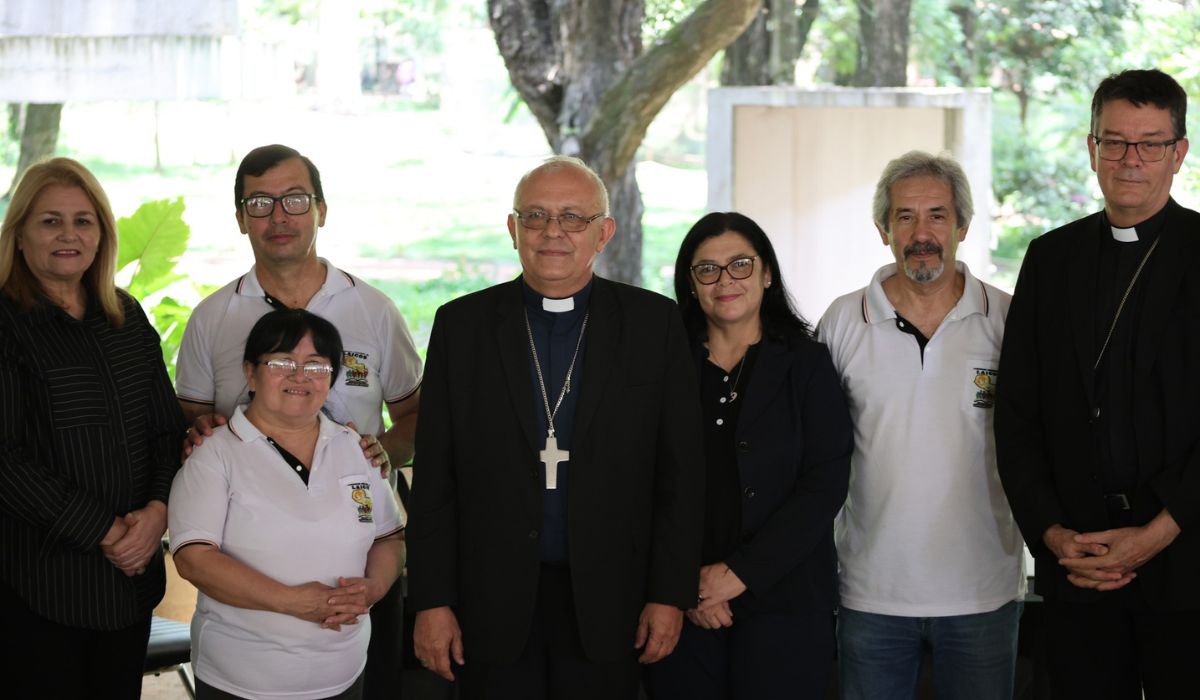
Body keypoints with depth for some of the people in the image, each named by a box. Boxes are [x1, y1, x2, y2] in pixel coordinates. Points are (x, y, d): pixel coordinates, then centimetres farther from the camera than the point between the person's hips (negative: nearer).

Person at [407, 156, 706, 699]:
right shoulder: (462, 324, 3)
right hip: (493, 606, 0)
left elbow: (681, 472, 2)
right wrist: (431, 601, -2)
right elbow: (435, 480, 3)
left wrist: (671, 594, -2)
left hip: (606, 609, 0)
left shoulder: (653, 323, 2)